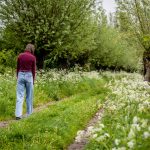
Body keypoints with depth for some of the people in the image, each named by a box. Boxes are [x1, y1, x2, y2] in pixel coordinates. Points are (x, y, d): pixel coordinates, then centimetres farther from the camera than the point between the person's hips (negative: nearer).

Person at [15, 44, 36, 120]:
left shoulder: (20, 55, 2)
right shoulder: (33, 57, -5)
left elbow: (18, 68, 6)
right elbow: (33, 70, -2)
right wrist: (33, 80, 8)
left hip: (21, 75, 2)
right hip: (28, 76, -2)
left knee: (19, 96, -1)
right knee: (29, 96, 11)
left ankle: (18, 114, -8)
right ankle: (29, 113, 20)